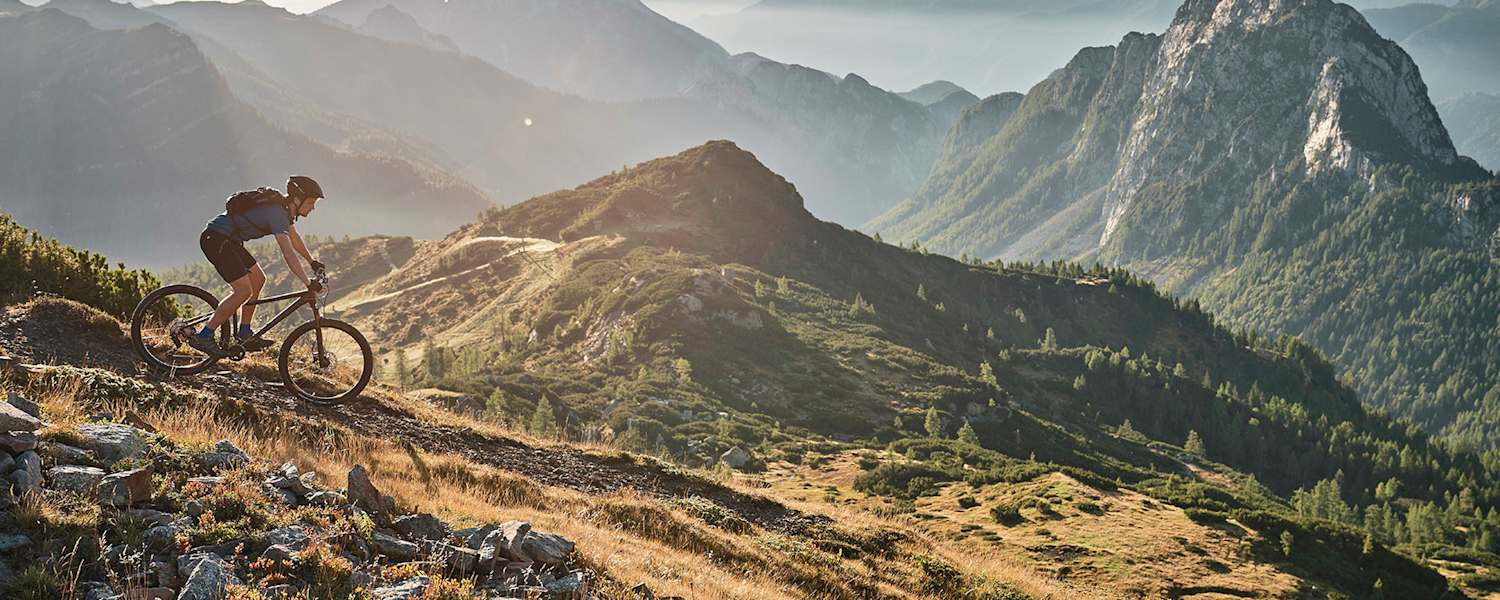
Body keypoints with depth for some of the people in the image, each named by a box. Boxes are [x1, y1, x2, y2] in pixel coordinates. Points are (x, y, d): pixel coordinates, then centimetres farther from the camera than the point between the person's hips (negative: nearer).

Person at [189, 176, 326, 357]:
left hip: (228, 240, 11)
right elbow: (288, 253, -32)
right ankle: (204, 337, -10)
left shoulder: (283, 208, 7)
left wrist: (312, 261, 29)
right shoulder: (277, 213, -23)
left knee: (258, 280, 11)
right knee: (244, 290, -15)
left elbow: (294, 238, 25)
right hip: (215, 239, -11)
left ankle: (244, 333, 19)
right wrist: (308, 284, -34)